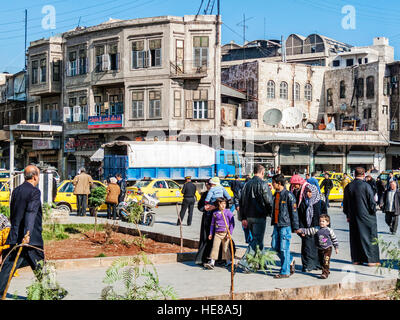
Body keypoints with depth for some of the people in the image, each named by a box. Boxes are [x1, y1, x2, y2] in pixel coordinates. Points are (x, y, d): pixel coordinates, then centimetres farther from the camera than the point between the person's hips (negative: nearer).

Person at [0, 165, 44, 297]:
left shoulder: (16, 191, 11)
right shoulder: (34, 192, -11)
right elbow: (31, 212, -24)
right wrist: (27, 233, -33)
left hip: (14, 237, 6)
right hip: (31, 237, -6)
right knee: (40, 269, 10)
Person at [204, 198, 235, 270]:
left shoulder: (228, 212, -4)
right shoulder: (215, 213, 7)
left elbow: (232, 223, -3)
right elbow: (212, 224, 17)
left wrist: (230, 233, -9)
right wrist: (211, 233, 16)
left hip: (225, 233, -3)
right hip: (217, 233, 3)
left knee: (225, 248, 4)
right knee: (215, 247, -4)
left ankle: (228, 261, 19)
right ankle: (212, 262, -5)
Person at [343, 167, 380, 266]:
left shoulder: (348, 187, 2)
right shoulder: (366, 186, -14)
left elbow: (345, 203, 10)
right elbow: (372, 202, -12)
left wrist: (348, 215, 19)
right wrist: (373, 211, 4)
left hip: (353, 217, 5)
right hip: (366, 216, -5)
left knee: (355, 237, 12)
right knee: (370, 237, 3)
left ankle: (356, 259, 16)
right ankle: (371, 259, 2)